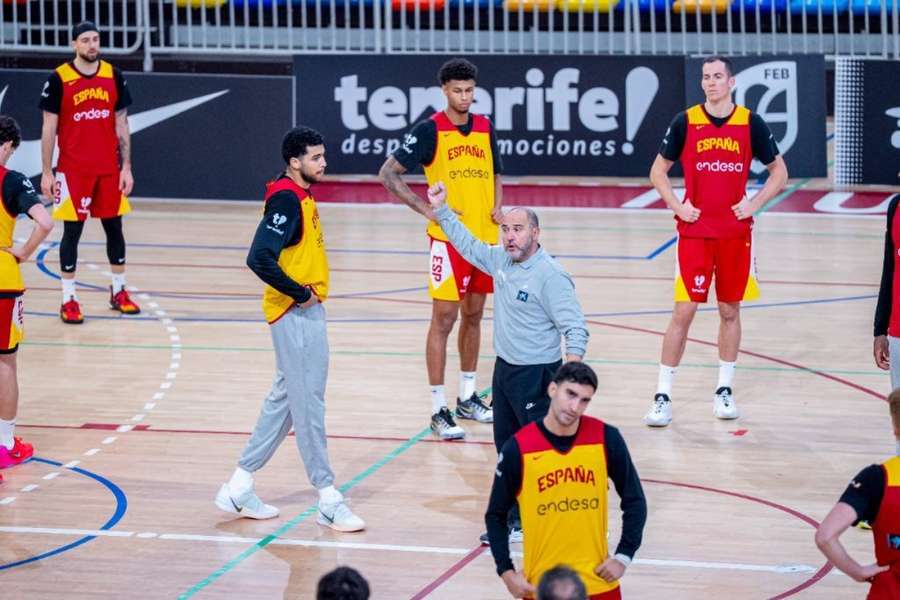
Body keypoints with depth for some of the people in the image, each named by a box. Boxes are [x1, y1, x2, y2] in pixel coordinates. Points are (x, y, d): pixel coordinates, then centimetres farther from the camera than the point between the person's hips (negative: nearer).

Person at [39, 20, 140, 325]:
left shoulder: (114, 77, 3)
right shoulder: (59, 79, -7)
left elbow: (121, 125, 7)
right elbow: (49, 128, -3)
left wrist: (126, 167, 3)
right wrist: (47, 173, -6)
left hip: (109, 168, 3)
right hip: (73, 170, -3)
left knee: (114, 227, 11)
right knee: (72, 231, 0)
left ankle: (119, 292, 24)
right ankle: (68, 299, 5)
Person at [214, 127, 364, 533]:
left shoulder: (302, 196, 12)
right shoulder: (286, 199, -17)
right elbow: (259, 258, -27)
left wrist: (309, 292, 11)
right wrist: (300, 293, -18)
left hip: (308, 311, 10)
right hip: (294, 315, -10)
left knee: (284, 400, 15)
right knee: (307, 403, -4)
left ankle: (239, 488, 21)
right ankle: (328, 501, 1)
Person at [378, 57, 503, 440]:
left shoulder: (485, 128, 8)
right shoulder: (430, 131, -9)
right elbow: (388, 173, -10)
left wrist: (497, 207, 3)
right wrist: (426, 208, -17)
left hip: (485, 237, 6)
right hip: (449, 238, -6)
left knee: (473, 315, 14)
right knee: (444, 319, -5)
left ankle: (467, 396, 26)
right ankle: (439, 410, -2)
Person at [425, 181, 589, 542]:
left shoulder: (550, 276, -20)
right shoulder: (500, 260, 4)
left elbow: (575, 330, -22)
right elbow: (468, 245, 24)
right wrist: (440, 210, 22)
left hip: (536, 375, -9)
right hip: (505, 369, 9)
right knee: (507, 447, 15)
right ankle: (516, 520, 26)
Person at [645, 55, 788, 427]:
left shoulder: (751, 124, 0)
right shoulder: (685, 122, -1)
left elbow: (779, 171, 9)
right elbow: (658, 171, 7)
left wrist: (754, 204, -5)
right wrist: (677, 206, -7)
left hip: (736, 232, 2)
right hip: (694, 231, -1)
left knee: (730, 310, 9)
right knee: (684, 311, -6)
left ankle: (724, 390, 21)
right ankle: (662, 396, -3)